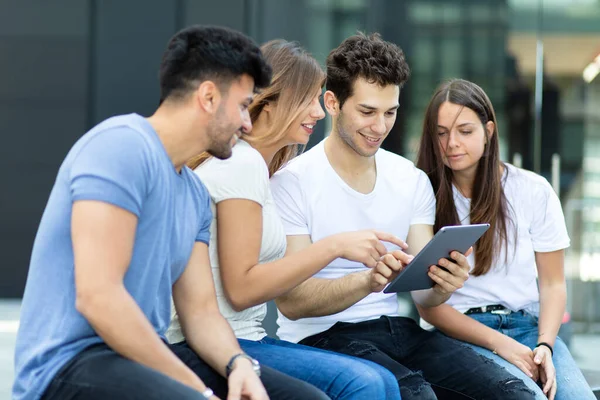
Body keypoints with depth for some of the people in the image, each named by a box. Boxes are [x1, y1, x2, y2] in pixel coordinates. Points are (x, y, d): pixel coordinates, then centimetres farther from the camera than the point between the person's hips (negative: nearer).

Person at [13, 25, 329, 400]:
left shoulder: (195, 193, 13)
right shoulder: (122, 145, -14)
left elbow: (201, 310, 13)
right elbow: (97, 297, -22)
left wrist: (239, 365, -10)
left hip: (145, 356, 9)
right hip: (69, 364, -9)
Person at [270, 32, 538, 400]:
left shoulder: (413, 181, 11)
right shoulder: (293, 182, -7)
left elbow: (422, 294, 7)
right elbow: (290, 301, -13)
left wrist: (442, 288, -17)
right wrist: (367, 281, -29)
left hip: (398, 329, 5)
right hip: (323, 337, -5)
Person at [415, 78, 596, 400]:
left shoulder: (534, 191, 6)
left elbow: (552, 284, 8)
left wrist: (544, 345, -11)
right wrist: (500, 344, -12)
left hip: (529, 326, 2)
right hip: (462, 333, -2)